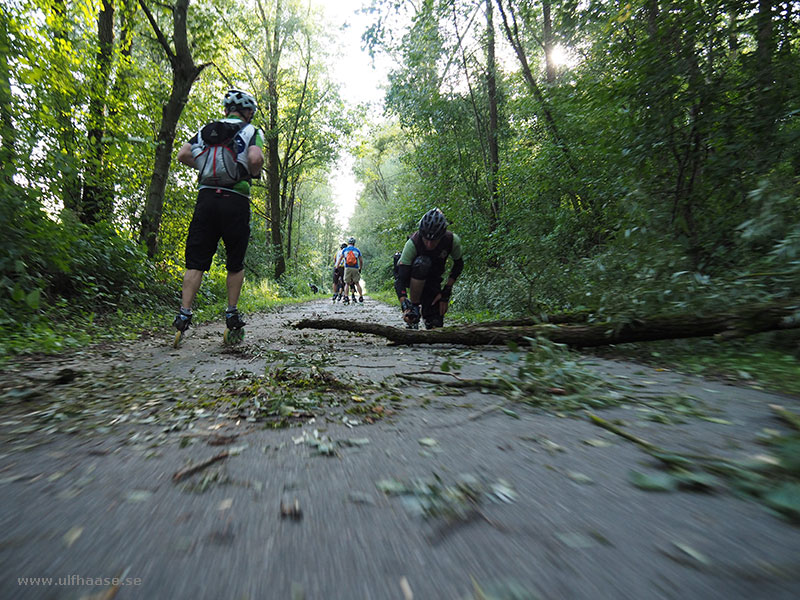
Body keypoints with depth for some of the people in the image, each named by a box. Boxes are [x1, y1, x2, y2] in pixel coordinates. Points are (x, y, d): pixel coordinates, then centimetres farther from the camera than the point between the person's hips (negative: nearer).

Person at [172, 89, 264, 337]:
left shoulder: (207, 129, 18)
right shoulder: (251, 131, 5)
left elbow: (183, 154, 6)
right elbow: (255, 158, -15)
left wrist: (204, 167, 21)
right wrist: (255, 173, 5)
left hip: (206, 198, 3)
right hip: (236, 201, -3)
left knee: (196, 261, 4)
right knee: (236, 262, 9)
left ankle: (184, 313, -2)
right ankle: (232, 314, 12)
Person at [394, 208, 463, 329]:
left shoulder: (452, 240, -25)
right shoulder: (412, 243, -32)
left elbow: (458, 265, -7)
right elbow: (400, 279, -34)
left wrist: (446, 292, -15)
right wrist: (404, 306, -48)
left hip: (433, 280, 1)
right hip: (412, 278, -1)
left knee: (435, 325, -17)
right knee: (421, 262, -39)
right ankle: (414, 307, -25)